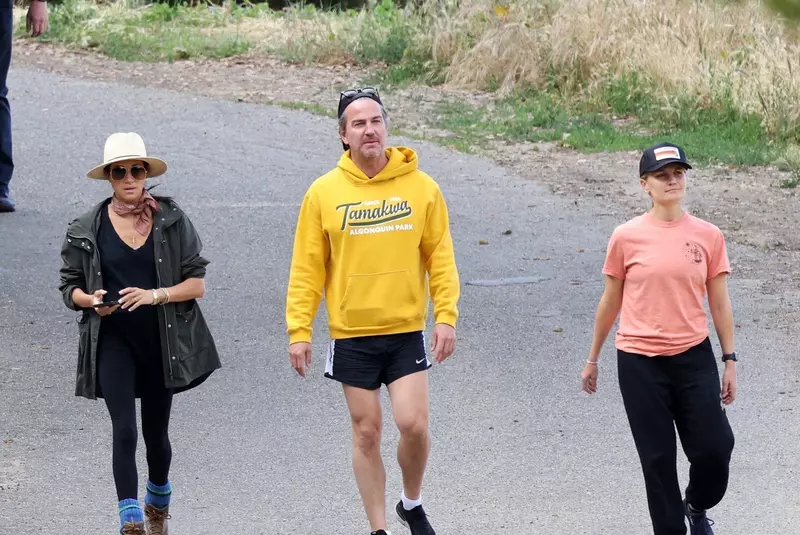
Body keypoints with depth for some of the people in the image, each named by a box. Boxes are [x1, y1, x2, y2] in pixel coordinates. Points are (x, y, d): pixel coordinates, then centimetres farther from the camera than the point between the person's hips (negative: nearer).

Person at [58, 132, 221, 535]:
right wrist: (92, 301, -16)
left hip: (162, 340, 1)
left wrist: (155, 295, -18)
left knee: (156, 432, 13)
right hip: (112, 340, -1)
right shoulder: (86, 229, 0)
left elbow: (197, 284, -2)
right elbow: (70, 287, 6)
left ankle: (158, 502, 41)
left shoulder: (172, 221, 0)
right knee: (124, 430, -14)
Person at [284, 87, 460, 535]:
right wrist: (299, 330, -4)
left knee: (414, 424, -8)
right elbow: (307, 267, 0)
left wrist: (446, 316, -6)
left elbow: (440, 258, 3)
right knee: (367, 432, 5)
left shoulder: (421, 187, 0)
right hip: (352, 335, 0)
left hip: (406, 332, 0)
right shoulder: (324, 192, -2)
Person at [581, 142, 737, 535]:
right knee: (657, 456, 4)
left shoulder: (708, 236, -1)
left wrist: (730, 361, 5)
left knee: (715, 447, -1)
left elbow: (719, 302, 5)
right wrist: (592, 359, 12)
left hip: (693, 356, 1)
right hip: (640, 362, -1)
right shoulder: (626, 238, -5)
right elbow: (610, 302, 6)